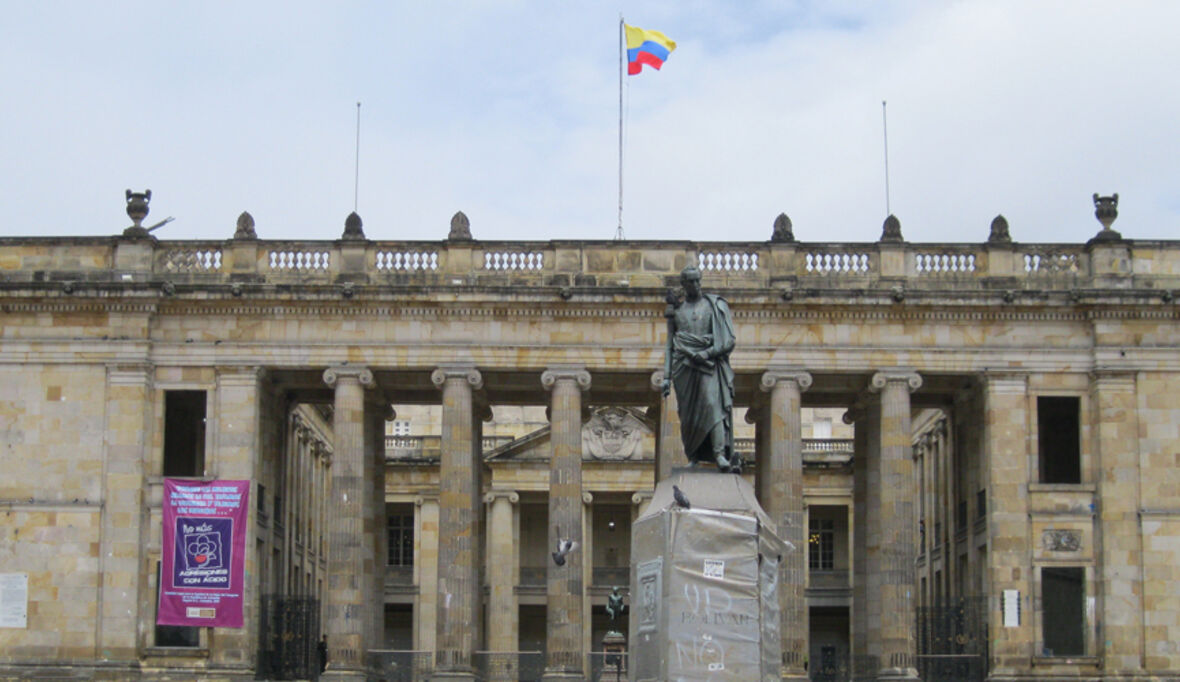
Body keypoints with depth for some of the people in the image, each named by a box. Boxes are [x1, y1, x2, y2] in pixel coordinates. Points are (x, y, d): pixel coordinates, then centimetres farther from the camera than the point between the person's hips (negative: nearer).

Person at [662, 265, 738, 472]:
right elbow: (670, 345, 18)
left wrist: (706, 354, -11)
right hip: (684, 366, 3)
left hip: (709, 363, -3)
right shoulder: (676, 310, 15)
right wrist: (667, 376, 10)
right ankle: (693, 457, 11)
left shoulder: (714, 305, 8)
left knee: (713, 405, -19)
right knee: (688, 414, 0)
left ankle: (720, 455, -28)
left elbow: (728, 341, 3)